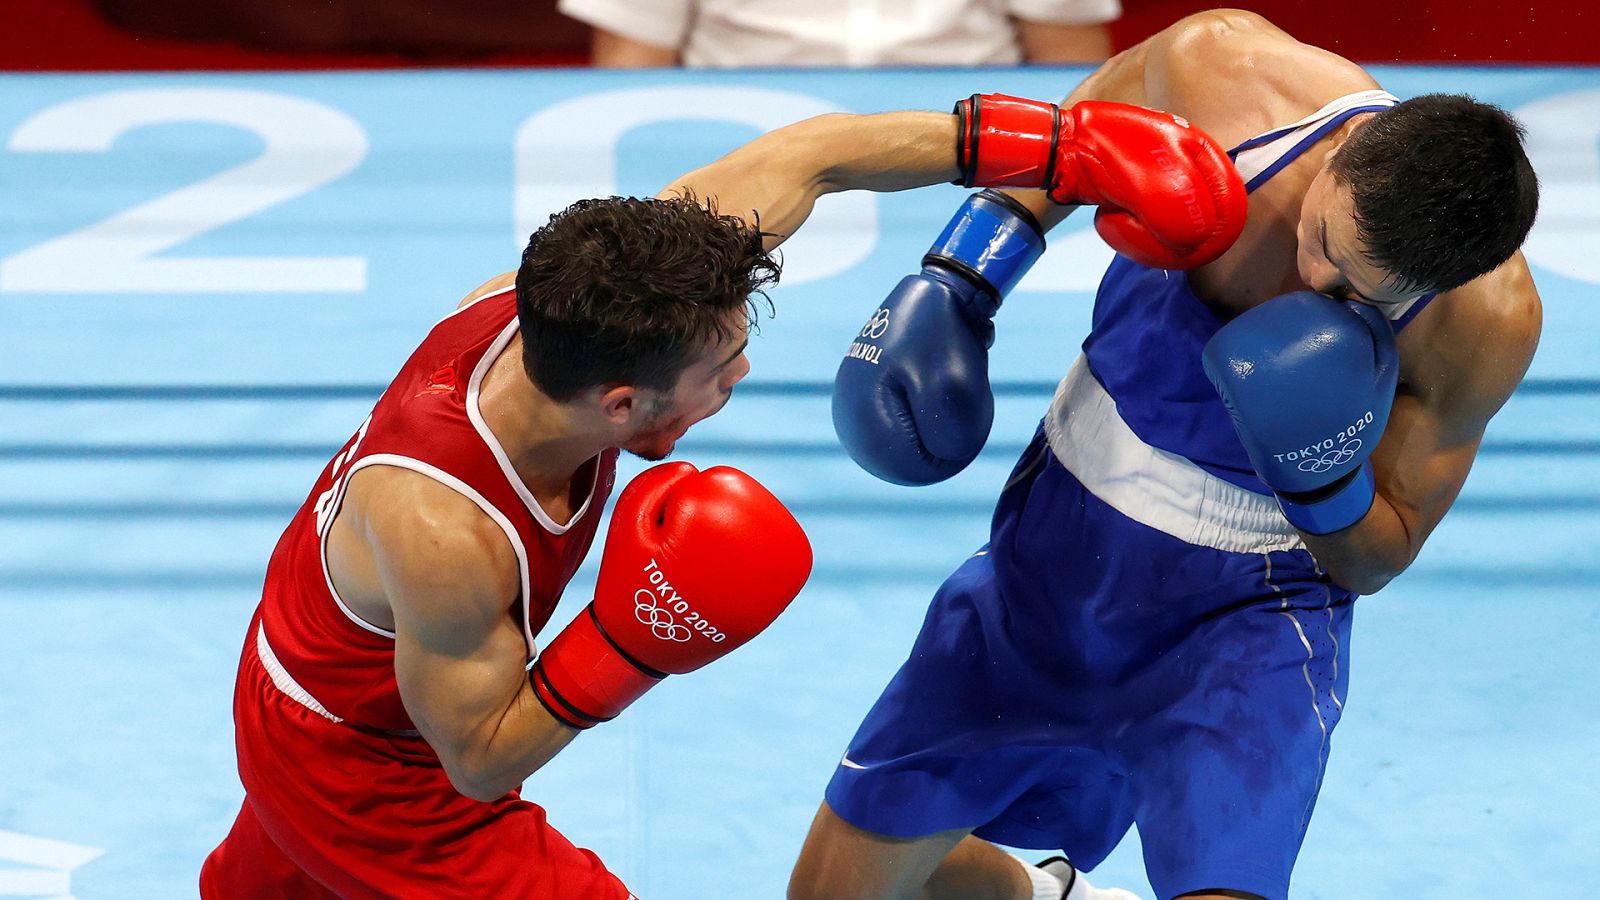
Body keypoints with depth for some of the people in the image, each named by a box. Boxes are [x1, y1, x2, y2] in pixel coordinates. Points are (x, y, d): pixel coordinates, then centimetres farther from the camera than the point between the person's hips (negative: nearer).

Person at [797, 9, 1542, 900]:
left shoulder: (1491, 326, -24)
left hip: (1246, 622, -3)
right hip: (1050, 557, 3)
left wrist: (1323, 478, -30)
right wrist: (955, 277, -5)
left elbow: (1372, 563, -10)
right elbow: (1068, 138, 4)